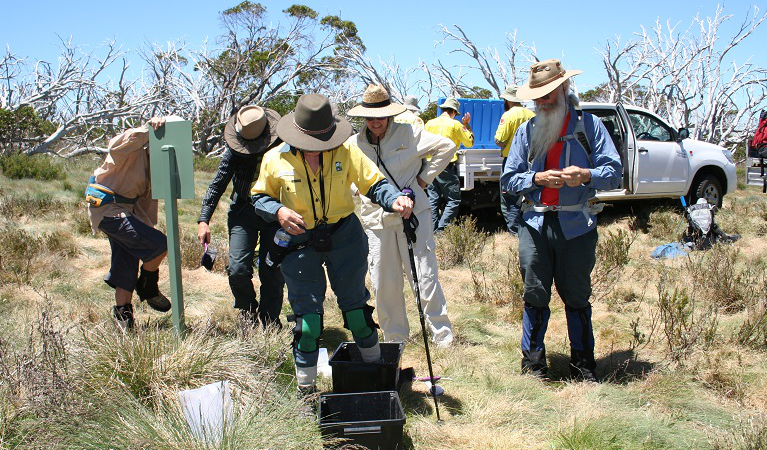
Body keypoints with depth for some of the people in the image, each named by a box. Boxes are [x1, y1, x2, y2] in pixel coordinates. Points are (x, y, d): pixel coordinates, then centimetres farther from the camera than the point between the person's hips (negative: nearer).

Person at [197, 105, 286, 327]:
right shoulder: (235, 150, -5)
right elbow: (217, 185, 3)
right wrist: (203, 220, -2)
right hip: (243, 213, 2)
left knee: (272, 273, -3)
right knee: (238, 270, -10)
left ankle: (270, 325, 13)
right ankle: (249, 315, 16)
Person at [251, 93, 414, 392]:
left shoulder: (346, 152, -10)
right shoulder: (275, 160, -9)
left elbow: (373, 183, -8)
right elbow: (260, 197, 4)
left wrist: (394, 200, -28)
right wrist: (278, 211, -16)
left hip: (344, 236, 1)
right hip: (299, 242, 0)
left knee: (354, 302, 12)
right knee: (307, 311, 3)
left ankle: (374, 364, 34)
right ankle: (305, 385, 19)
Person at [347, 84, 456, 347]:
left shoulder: (407, 134, -1)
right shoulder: (354, 144, 7)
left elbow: (446, 147, 1)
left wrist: (425, 177, 0)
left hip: (413, 214, -3)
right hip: (376, 221, 3)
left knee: (425, 278, -3)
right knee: (384, 285, 5)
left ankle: (442, 335, 8)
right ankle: (395, 338, 21)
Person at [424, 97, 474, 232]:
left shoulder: (429, 123, 9)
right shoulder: (455, 124, -4)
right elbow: (469, 142, 4)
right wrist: (466, 125, 13)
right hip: (447, 167, -5)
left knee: (433, 199, 11)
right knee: (453, 200, -2)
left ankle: (433, 230, 9)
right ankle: (441, 229, -13)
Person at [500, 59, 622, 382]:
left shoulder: (588, 125, 6)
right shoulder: (527, 130, 13)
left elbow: (614, 172, 0)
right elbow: (508, 179, 9)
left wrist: (586, 175, -20)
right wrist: (536, 179, -10)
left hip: (577, 225, -1)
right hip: (535, 223, 2)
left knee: (577, 295, 6)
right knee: (535, 294, 3)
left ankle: (583, 361, 17)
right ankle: (532, 359, 14)